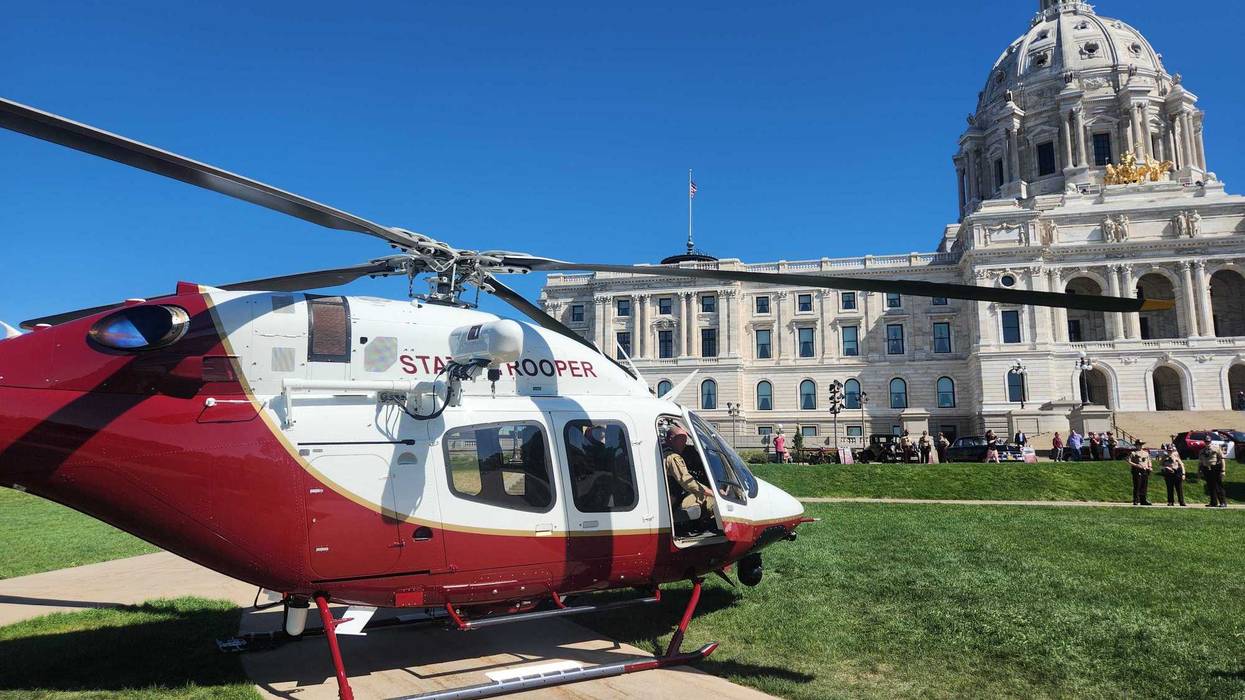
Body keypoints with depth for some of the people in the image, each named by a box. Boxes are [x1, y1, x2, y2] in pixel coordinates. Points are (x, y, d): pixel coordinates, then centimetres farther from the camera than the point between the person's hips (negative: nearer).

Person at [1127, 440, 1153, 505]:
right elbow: (1129, 462, -4)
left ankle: (1144, 500, 11)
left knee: (1145, 487, 5)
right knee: (1137, 487, -6)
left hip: (1145, 471, 5)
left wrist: (1150, 467, 7)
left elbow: (1148, 461, 25)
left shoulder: (1146, 453, 19)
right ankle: (1136, 501, -3)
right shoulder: (1133, 453, 1)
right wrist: (1136, 465, -17)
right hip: (1137, 471, -5)